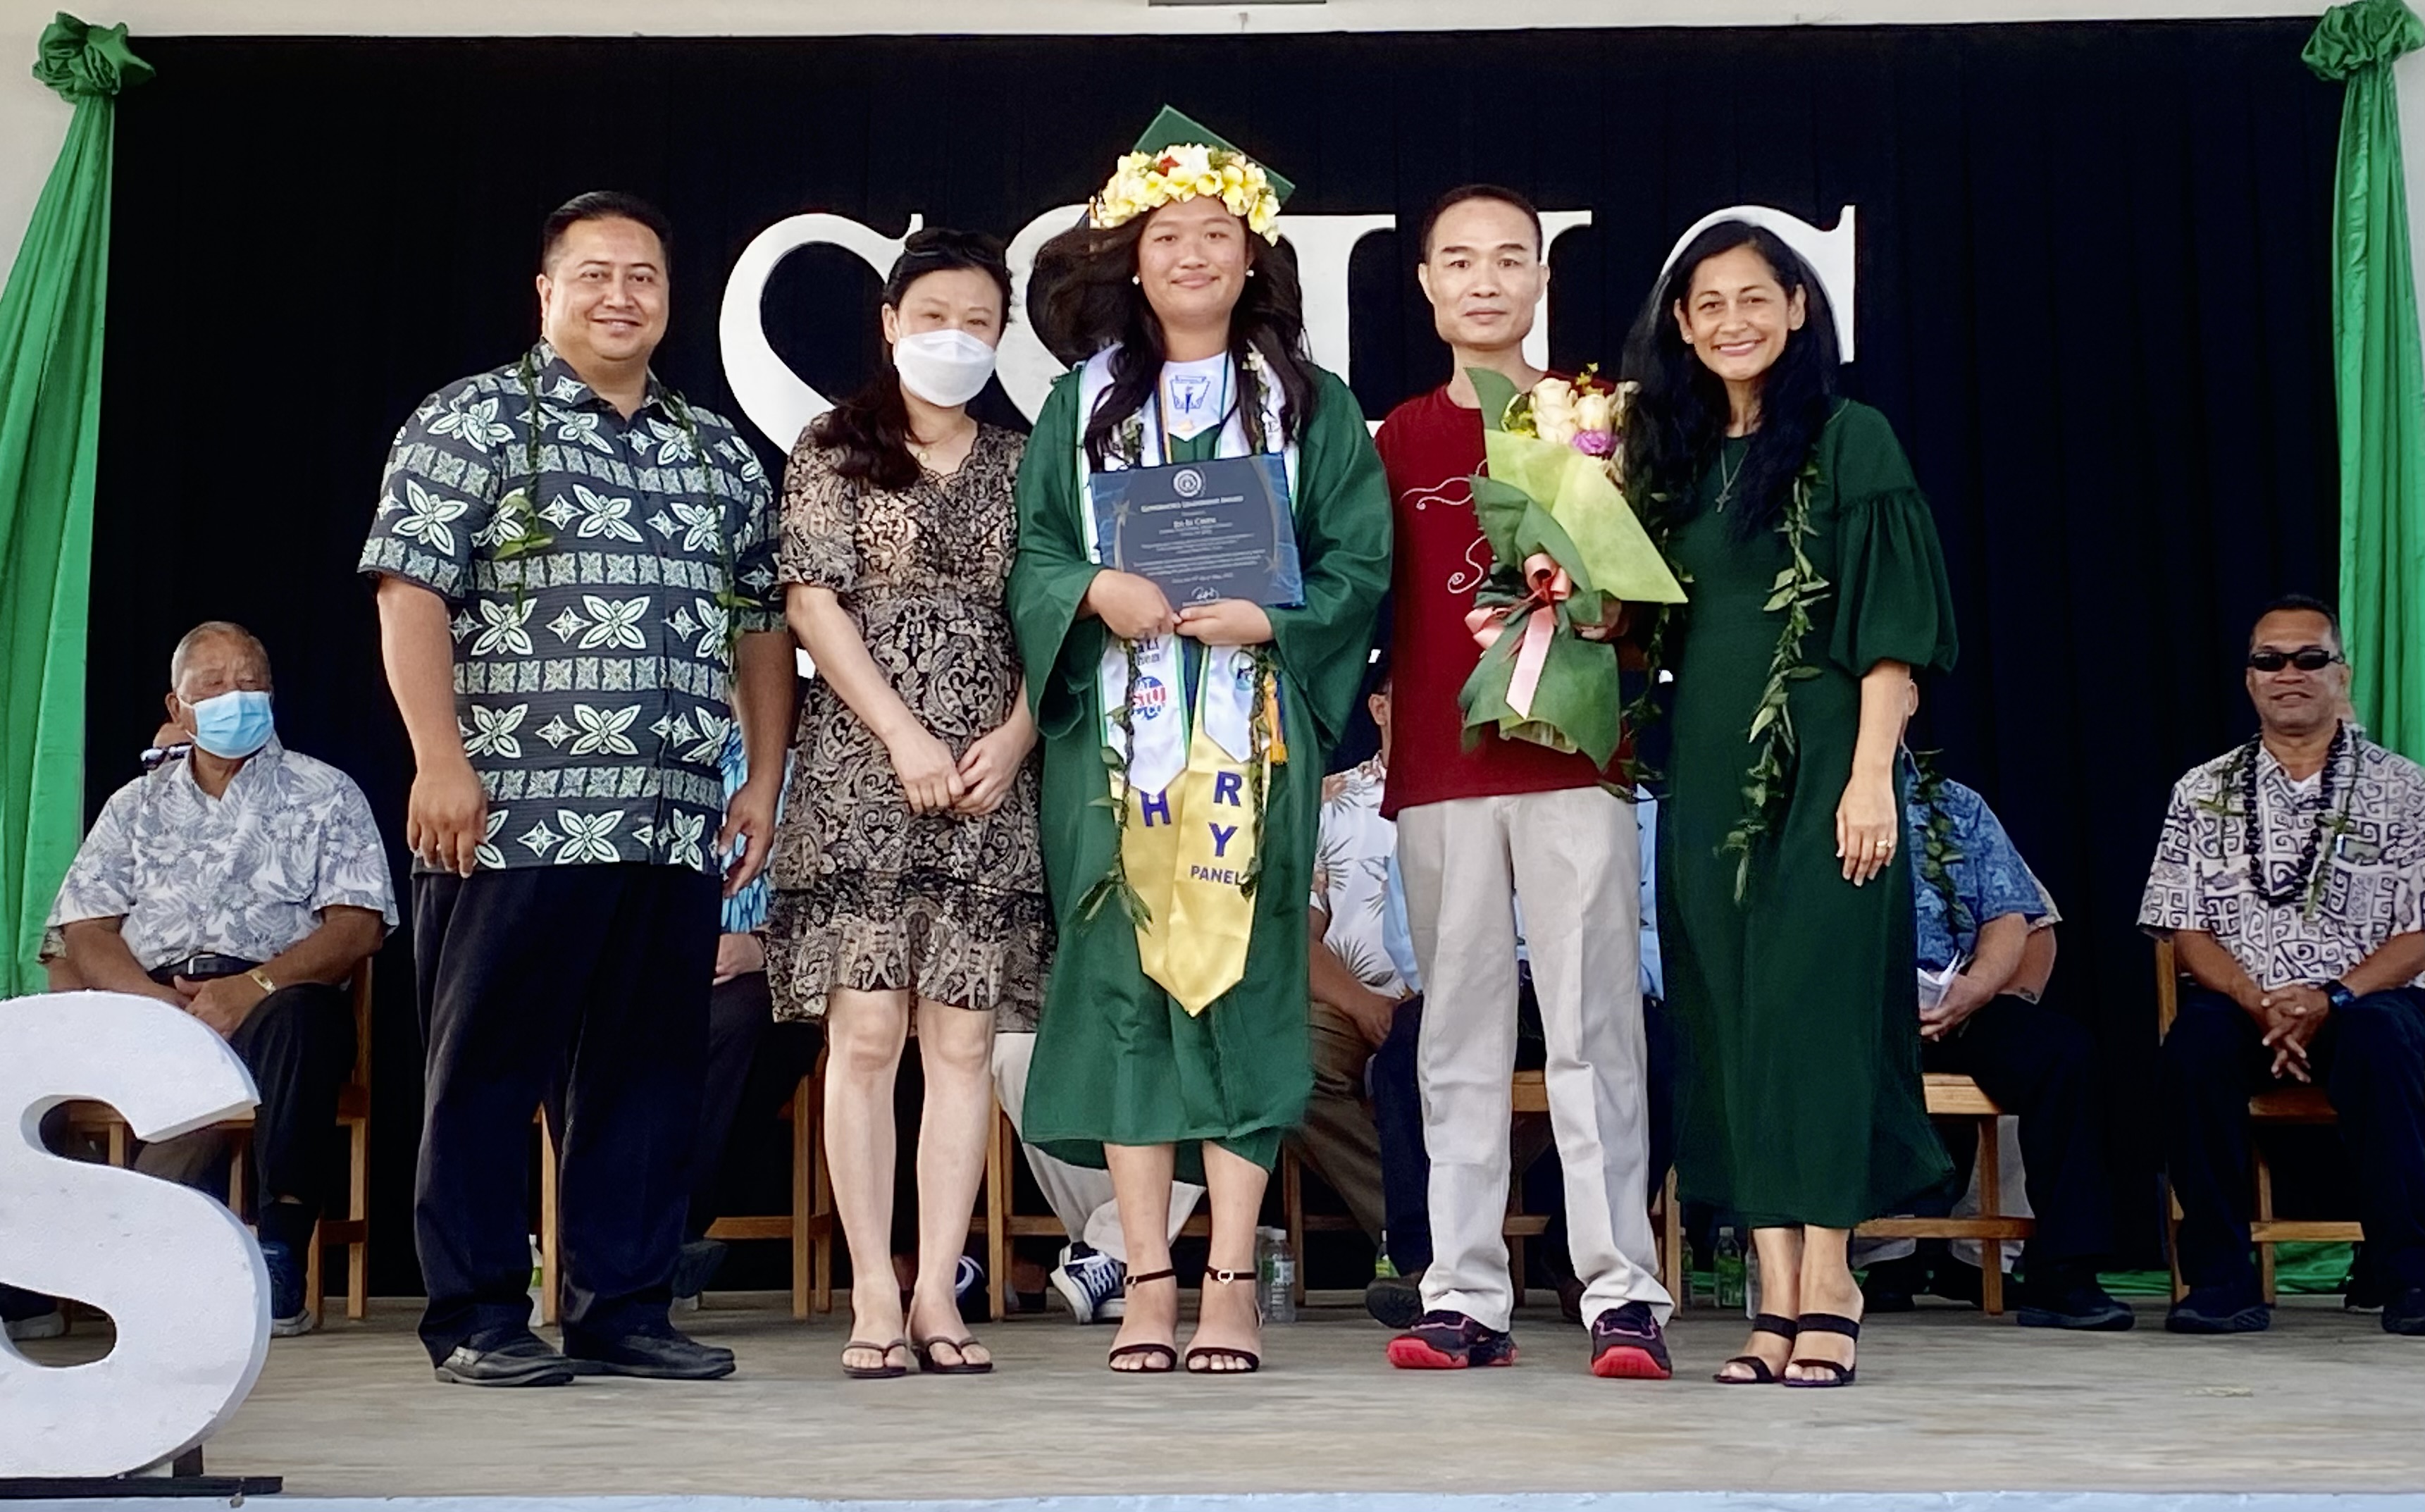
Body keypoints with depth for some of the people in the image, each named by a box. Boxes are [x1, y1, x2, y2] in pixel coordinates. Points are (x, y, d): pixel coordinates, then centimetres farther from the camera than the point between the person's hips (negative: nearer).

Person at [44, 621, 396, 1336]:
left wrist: (255, 986, -17)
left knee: (300, 1013, -39)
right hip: (155, 1001, 2)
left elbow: (359, 926, 1)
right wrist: (161, 1001, -11)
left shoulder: (324, 794, 15)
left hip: (279, 999, -2)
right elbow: (85, 934, 11)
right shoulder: (136, 807, 24)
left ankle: (280, 1252, -34)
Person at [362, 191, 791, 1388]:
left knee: (651, 1066, 6)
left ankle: (624, 1307, 15)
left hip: (678, 826, 5)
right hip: (516, 817, -5)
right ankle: (477, 1318, 9)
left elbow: (761, 627, 19)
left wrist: (763, 781, 12)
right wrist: (440, 758, -13)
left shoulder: (720, 456, 18)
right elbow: (411, 591, -5)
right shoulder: (473, 421, 4)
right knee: (489, 1066, 0)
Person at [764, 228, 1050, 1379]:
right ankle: (874, 1295, 1)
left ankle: (937, 1293, 4)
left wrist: (1013, 736, -5)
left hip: (991, 779, 3)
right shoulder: (835, 452, 6)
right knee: (865, 1031, -5)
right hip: (862, 772, -2)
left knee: (964, 1036, -1)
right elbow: (813, 603, -2)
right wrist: (904, 736, -10)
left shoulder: (1020, 465, 14)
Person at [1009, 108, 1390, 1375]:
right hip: (1116, 732, 1)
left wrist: (1268, 619, -13)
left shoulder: (1311, 405, 10)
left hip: (1253, 734, -1)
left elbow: (1359, 566, 3)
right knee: (1122, 979, -2)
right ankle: (1148, 1281, 5)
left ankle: (1230, 1282, 1)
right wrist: (1094, 590, -12)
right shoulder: (1086, 401, 13)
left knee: (1243, 977, -5)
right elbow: (1031, 554, 8)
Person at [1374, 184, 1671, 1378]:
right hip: (1438, 772, 2)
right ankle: (1464, 1294, 9)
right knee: (1458, 1035, 4)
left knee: (1592, 1026, -5)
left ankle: (1622, 1291, -2)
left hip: (1573, 757, -2)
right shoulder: (1397, 440, 13)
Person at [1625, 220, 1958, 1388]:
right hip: (1707, 766, 6)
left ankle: (1828, 1292, -2)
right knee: (1729, 1018, 3)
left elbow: (1892, 625, -7)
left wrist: (1871, 772, -15)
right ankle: (1777, 1296, 7)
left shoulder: (1848, 439, -1)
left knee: (1814, 1002, -7)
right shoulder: (1671, 456, 15)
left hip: (1817, 756, -5)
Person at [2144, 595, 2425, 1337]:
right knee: (2197, 1037, -33)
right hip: (2245, 1006, 1)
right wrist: (2261, 1003, -14)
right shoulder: (2202, 793, 11)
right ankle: (2222, 1277, -25)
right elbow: (2185, 934, 4)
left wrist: (2331, 1000, -17)